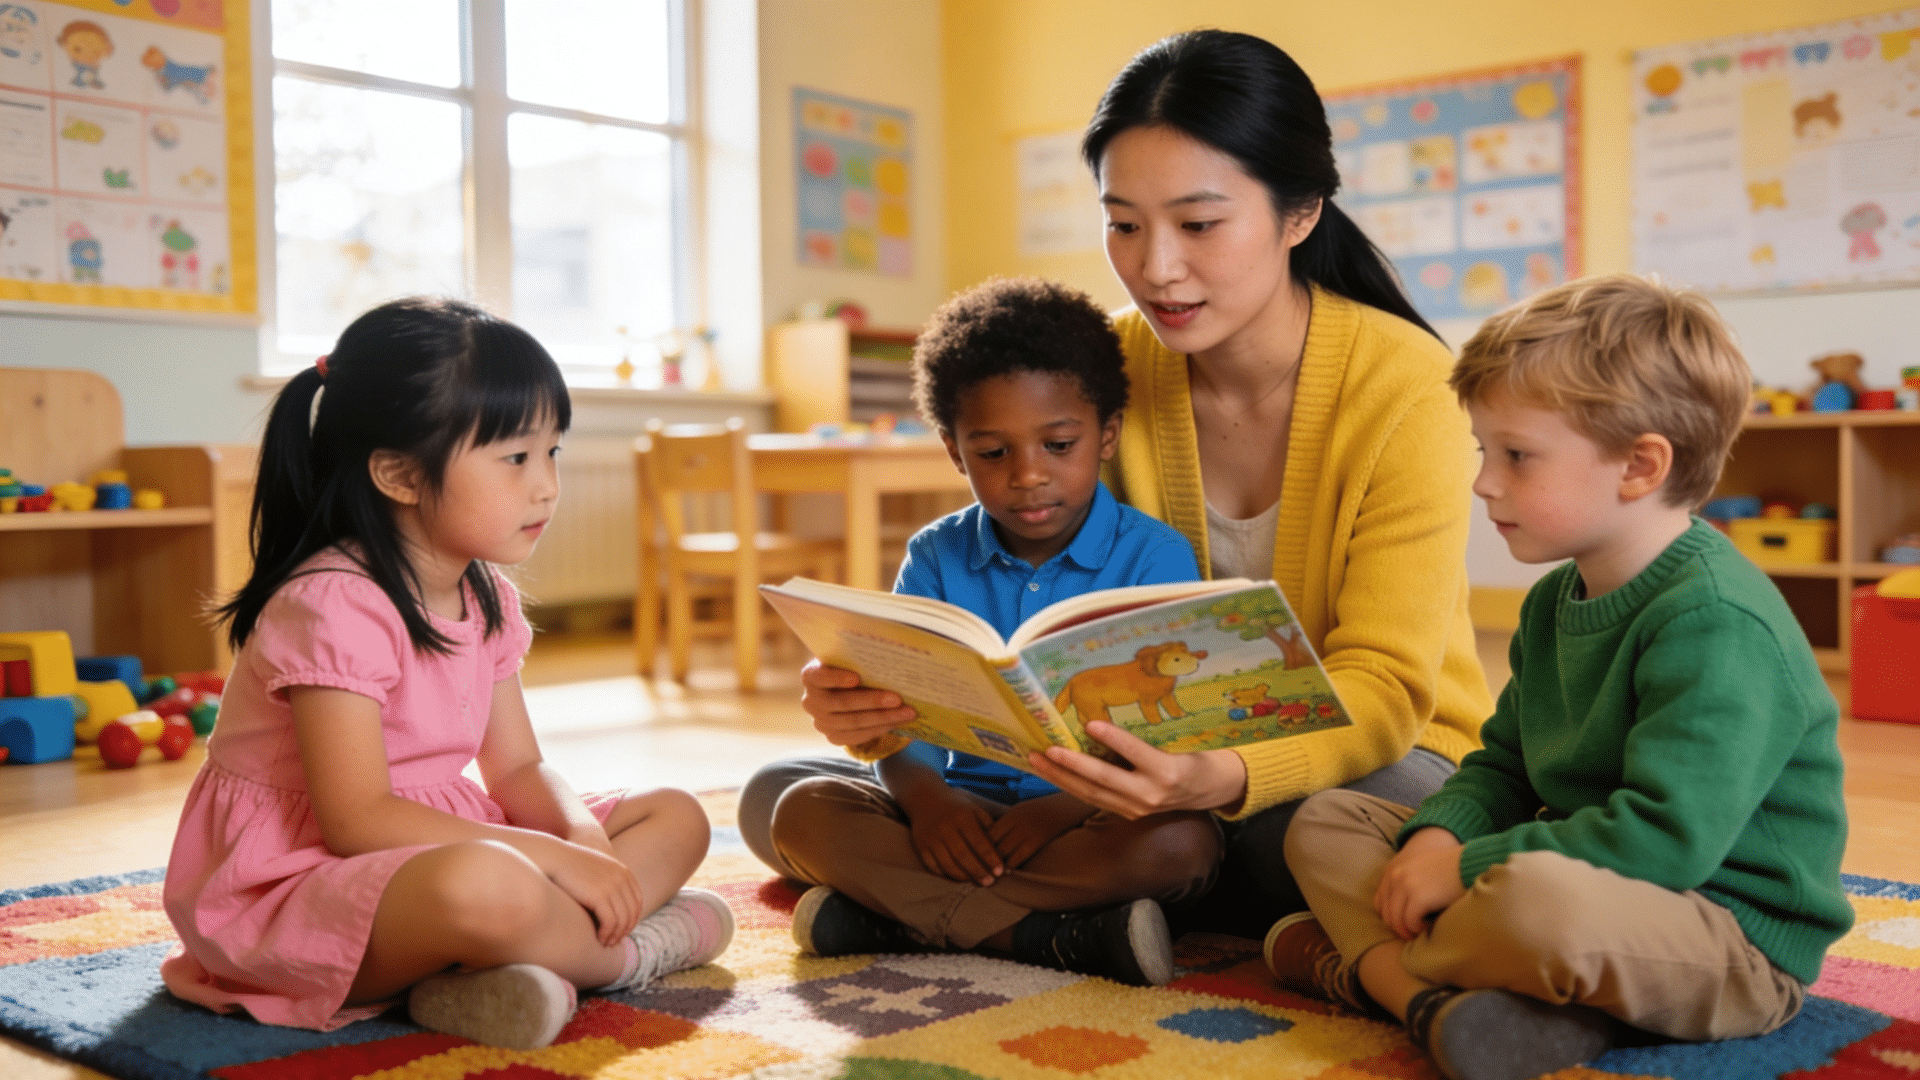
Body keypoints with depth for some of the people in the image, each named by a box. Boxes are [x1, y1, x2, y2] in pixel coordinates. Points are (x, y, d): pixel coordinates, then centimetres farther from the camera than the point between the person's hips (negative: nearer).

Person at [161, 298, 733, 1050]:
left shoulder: (486, 599, 7)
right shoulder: (333, 605, -21)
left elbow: (517, 768, 10)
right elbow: (359, 821, -26)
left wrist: (582, 833, -13)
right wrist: (551, 856, -27)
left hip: (432, 846, 10)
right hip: (296, 878, -9)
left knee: (676, 818, 4)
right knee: (488, 885, -42)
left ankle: (480, 976, -21)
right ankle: (634, 951, -8)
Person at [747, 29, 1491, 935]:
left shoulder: (1405, 387, -18)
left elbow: (1382, 688, -21)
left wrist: (1224, 777, -43)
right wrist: (880, 699, -27)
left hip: (1375, 755, -3)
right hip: (1171, 751, 4)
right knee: (778, 797, -11)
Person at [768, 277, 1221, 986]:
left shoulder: (1155, 557, -3)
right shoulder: (935, 559, 7)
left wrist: (1075, 804, -29)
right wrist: (924, 796, -25)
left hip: (1095, 815, -2)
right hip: (964, 813, 3)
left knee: (1182, 843, -34)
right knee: (803, 813, -19)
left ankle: (898, 914, -28)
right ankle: (1062, 939, -29)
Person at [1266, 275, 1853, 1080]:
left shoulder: (1716, 621, -21)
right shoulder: (1554, 602, 9)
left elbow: (1669, 836, -29)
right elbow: (1503, 765, 15)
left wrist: (1468, 869, -23)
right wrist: (1440, 834, -8)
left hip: (1741, 948, -9)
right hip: (1574, 878, 9)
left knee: (1537, 899, -42)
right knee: (1324, 822, 5)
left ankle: (1365, 964, -12)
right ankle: (1438, 997, -20)